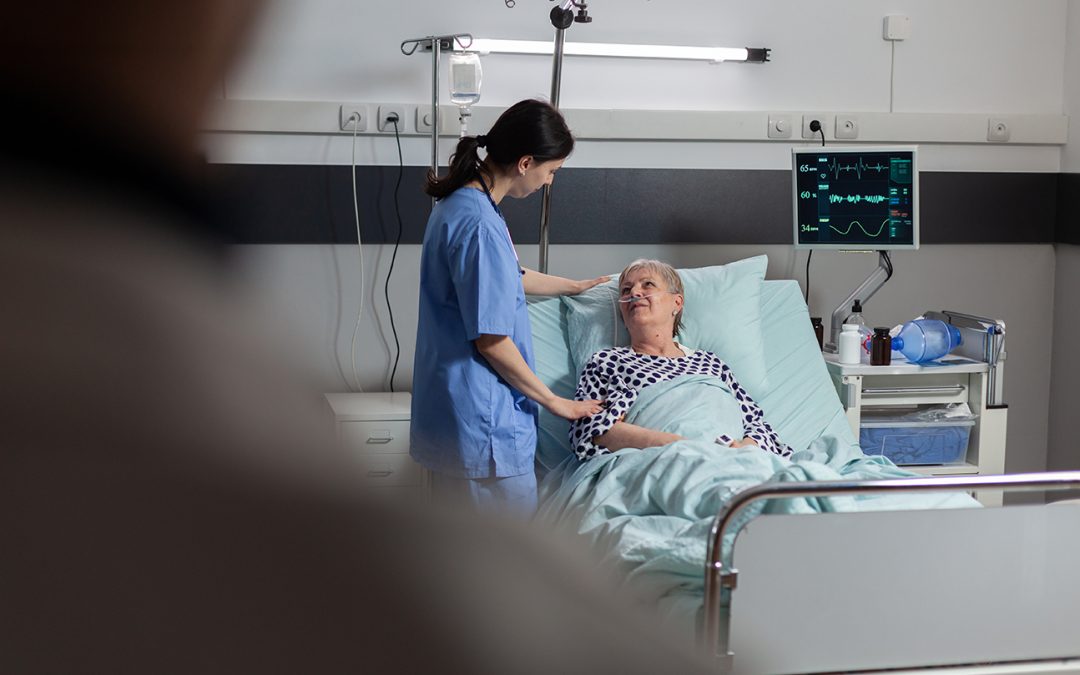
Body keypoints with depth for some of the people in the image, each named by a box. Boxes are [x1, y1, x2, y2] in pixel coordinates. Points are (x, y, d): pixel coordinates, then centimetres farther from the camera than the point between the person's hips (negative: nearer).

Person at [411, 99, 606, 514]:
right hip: (484, 425, -10)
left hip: (448, 412, 10)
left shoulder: (459, 204, 9)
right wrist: (554, 402, -10)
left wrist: (575, 286, 40)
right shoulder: (480, 225, -23)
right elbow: (491, 340, -21)